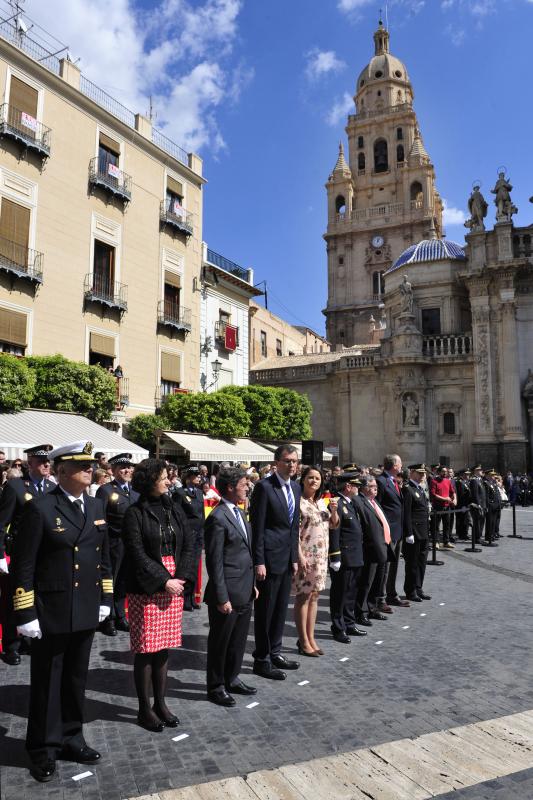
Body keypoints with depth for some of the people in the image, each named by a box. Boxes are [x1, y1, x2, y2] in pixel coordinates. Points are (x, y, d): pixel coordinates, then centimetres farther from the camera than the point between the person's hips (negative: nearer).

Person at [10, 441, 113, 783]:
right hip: (50, 613, -5)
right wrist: (26, 614, -14)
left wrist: (105, 598, 9)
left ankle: (71, 739, 37)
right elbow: (23, 566, -13)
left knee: (76, 679, 19)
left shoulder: (96, 506, 4)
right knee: (47, 682, 12)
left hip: (86, 611, 5)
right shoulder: (40, 509, -14)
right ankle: (44, 750, 30)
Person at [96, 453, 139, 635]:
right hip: (114, 544, -5)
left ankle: (120, 617, 27)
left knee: (123, 582, 15)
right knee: (109, 582, 5)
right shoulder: (105, 490, -7)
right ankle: (108, 619, 18)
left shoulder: (135, 491, 11)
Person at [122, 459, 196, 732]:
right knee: (145, 649, 5)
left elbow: (189, 544, 4)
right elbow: (137, 555, -12)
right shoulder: (135, 513, -8)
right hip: (146, 589, -5)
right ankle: (145, 708, 20)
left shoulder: (174, 509, 6)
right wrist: (163, 581, -14)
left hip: (174, 585, 5)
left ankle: (160, 703, 27)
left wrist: (180, 578, -7)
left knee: (164, 647, 13)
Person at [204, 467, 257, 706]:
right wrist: (222, 598, -17)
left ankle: (232, 679, 37)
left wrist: (253, 584, 15)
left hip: (245, 592, 8)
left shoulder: (239, 513, 10)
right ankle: (216, 687, 26)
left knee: (238, 639, 20)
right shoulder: (218, 518, -19)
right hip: (228, 593, -8)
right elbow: (214, 561, -18)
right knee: (220, 642, 10)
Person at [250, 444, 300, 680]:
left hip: (287, 558, 8)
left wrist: (294, 557, 13)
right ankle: (262, 660, 18)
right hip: (270, 558, -7)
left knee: (281, 608, 17)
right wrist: (259, 562, -16)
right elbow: (257, 527, -15)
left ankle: (274, 652, 32)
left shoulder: (295, 487, 9)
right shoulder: (264, 486, -14)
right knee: (265, 610, 4)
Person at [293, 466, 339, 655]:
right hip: (304, 555, -7)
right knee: (303, 596, 1)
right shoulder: (298, 502, -10)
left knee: (314, 596, 12)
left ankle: (310, 637, 21)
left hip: (321, 555, 7)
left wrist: (334, 510, -1)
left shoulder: (321, 502, 12)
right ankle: (303, 641, 11)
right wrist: (300, 556, -19)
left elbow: (333, 525, 18)